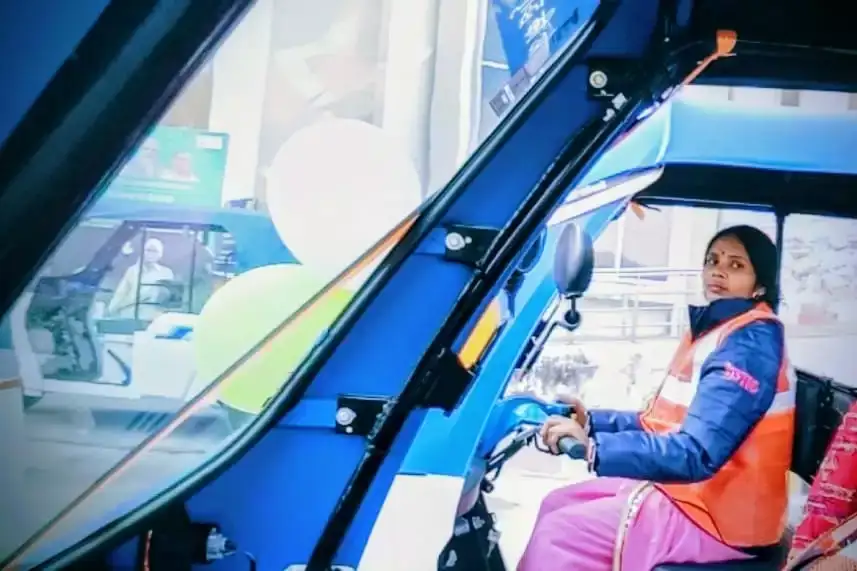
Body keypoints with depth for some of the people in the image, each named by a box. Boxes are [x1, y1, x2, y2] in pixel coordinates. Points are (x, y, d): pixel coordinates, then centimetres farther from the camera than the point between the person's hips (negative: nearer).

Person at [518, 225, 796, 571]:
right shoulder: (713, 328, 10)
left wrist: (593, 447, -42)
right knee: (556, 507, 11)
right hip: (685, 486, 10)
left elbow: (697, 453, -31)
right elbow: (666, 421, 14)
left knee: (558, 534, -16)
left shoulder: (750, 342, -21)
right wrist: (593, 421, 1)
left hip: (717, 512, -10)